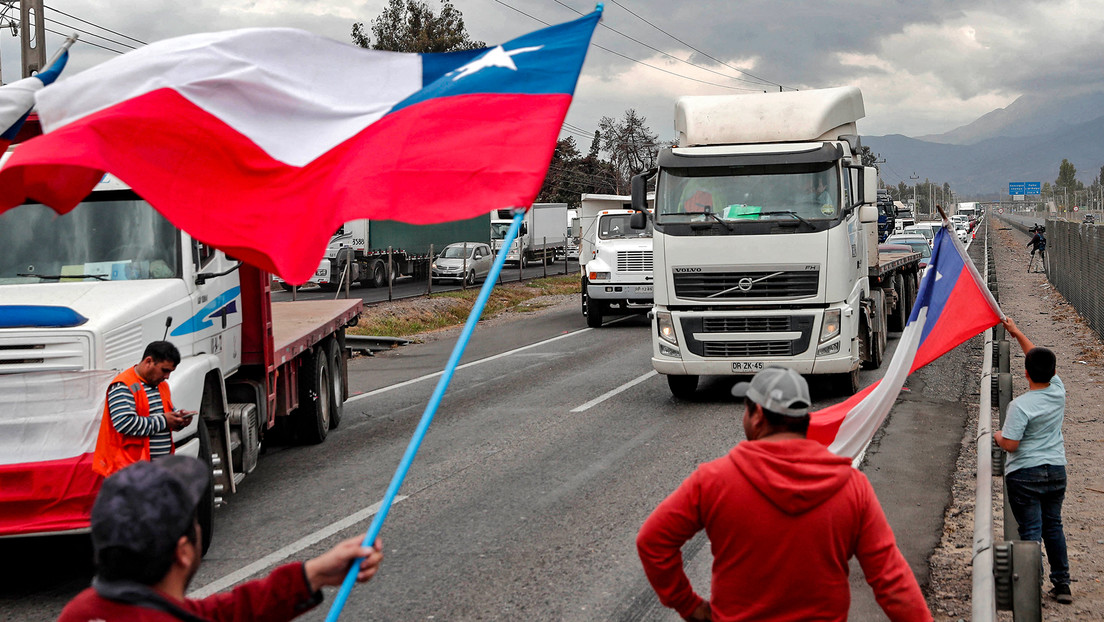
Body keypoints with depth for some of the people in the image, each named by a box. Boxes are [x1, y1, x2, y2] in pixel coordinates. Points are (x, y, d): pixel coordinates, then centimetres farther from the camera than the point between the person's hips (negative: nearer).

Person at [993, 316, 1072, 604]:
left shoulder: (1020, 406, -20)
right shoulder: (1058, 391, -3)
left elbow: (1010, 445, -20)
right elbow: (1040, 358, 13)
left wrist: (997, 435, 2)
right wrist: (1017, 333, 18)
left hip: (1024, 475, -6)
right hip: (1056, 472, 6)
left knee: (1031, 531, -2)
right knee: (1053, 527, 16)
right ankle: (1062, 584, 20)